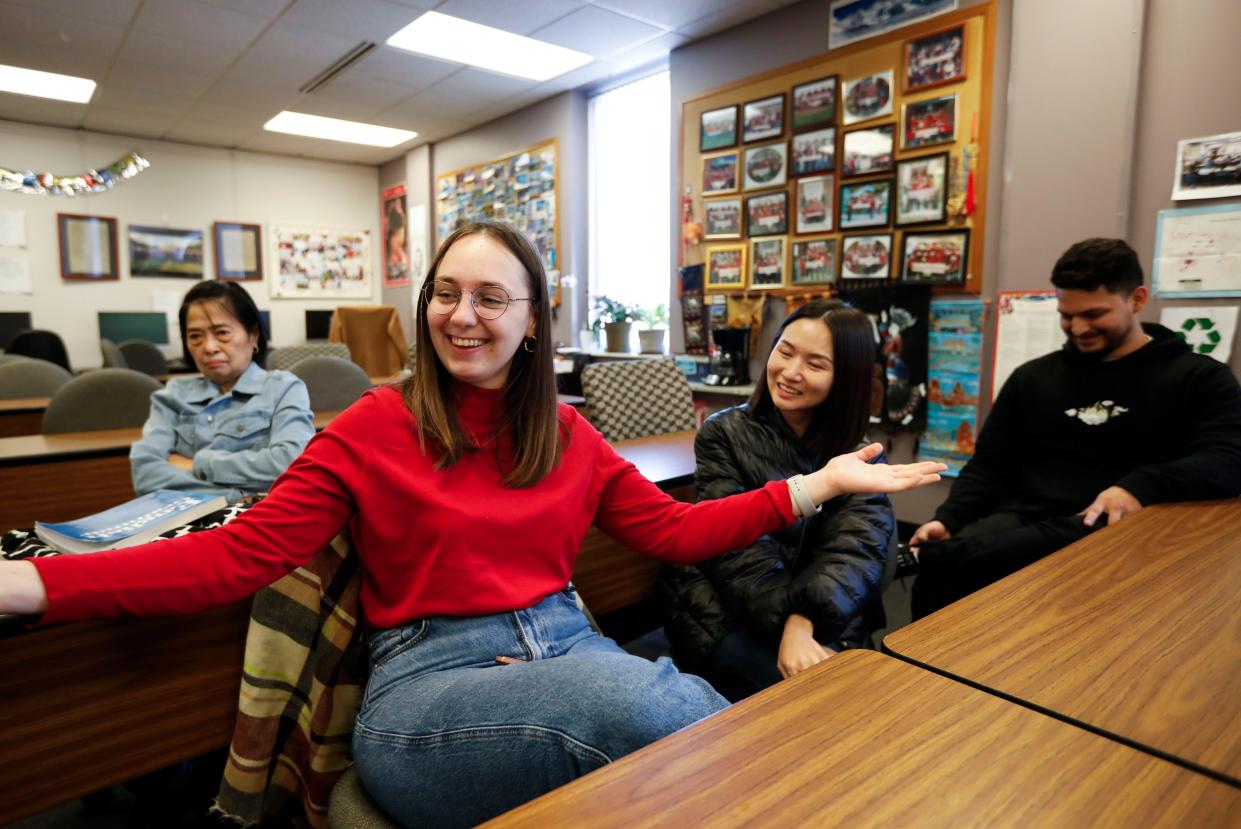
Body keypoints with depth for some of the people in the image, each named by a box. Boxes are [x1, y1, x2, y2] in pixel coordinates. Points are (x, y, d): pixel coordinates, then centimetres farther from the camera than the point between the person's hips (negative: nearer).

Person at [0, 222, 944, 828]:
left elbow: (674, 529, 7)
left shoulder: (566, 434, 9)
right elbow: (241, 553, -6)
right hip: (430, 682, -3)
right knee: (642, 703, -31)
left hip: (567, 645, 4)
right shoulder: (375, 428, -1)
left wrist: (816, 484, 3)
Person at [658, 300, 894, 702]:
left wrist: (805, 619, -32)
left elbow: (856, 548, -13)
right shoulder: (724, 434, -2)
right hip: (725, 614, -2)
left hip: (824, 618, 3)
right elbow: (739, 548, -13)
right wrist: (789, 621, -29)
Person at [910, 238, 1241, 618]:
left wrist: (1140, 486, -24)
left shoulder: (1199, 378, 11)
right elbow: (989, 465, 17)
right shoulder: (1032, 377, 20)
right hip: (1022, 519, 4)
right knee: (938, 579, -31)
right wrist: (947, 520, -1)